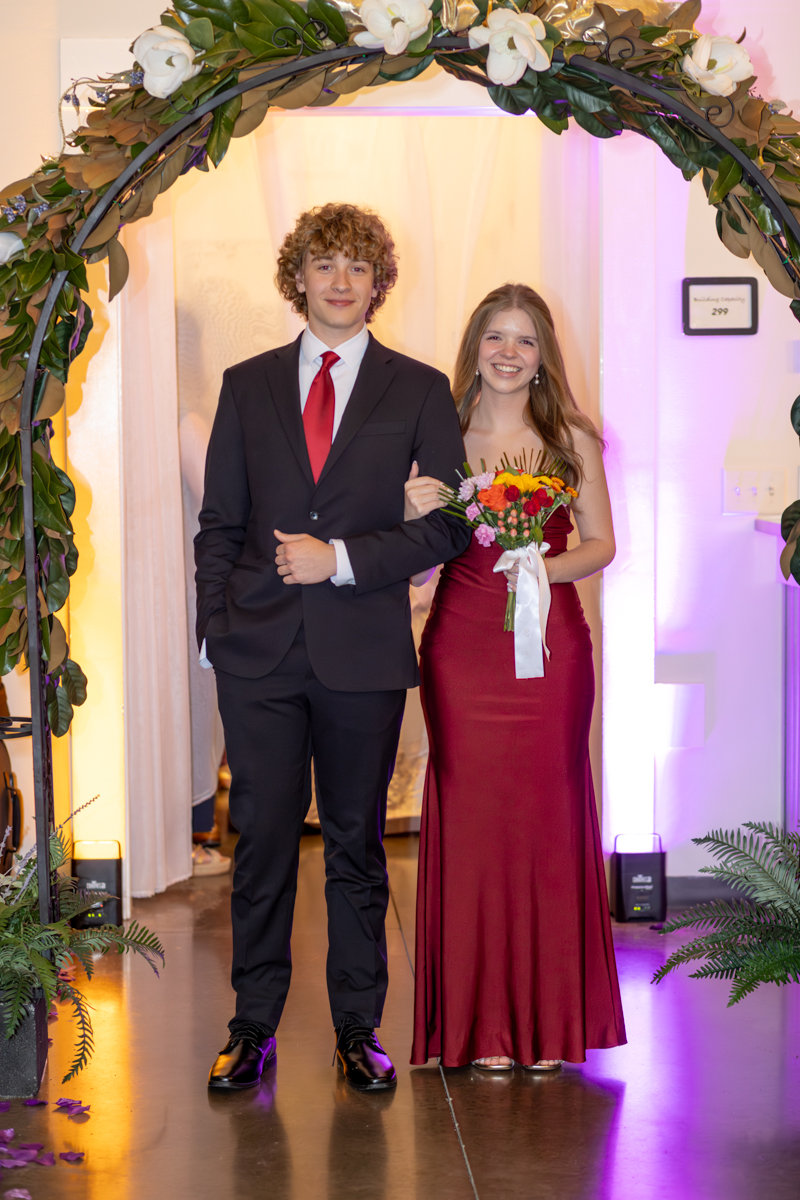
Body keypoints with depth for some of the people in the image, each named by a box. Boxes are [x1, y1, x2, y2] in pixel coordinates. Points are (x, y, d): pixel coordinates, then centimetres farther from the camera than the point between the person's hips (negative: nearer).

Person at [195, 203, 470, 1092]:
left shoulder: (419, 390, 5)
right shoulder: (247, 385, 10)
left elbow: (448, 524, 0)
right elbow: (220, 522, 11)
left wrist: (343, 558, -10)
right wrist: (213, 627, 2)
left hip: (365, 651, -1)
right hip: (258, 651, 1)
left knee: (357, 844, 8)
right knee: (261, 840, 4)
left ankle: (358, 1030, 19)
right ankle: (253, 1026, 16)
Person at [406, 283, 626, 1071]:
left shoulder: (572, 440, 6)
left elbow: (602, 543, 8)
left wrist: (549, 567, -11)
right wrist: (416, 516, -14)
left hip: (550, 646, 0)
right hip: (462, 647, 0)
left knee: (547, 818, 2)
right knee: (470, 819, 0)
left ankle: (549, 1018, 14)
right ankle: (481, 1023, 10)